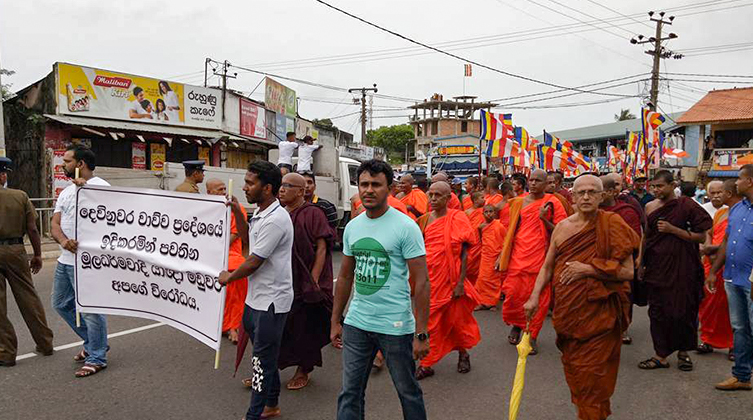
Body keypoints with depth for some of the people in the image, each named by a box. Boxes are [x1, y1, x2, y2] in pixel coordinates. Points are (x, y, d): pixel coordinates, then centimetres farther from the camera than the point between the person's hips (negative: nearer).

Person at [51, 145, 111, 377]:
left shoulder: (99, 186, -10)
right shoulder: (66, 191, 16)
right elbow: (55, 223, 6)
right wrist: (63, 240, -15)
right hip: (65, 260, 10)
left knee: (91, 309, -3)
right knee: (61, 304, 19)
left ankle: (97, 358, 10)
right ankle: (93, 343, 33)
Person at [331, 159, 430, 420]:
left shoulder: (406, 227, -12)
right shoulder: (352, 227, 6)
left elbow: (421, 282, -13)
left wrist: (421, 334, -15)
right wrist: (335, 321, 14)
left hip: (395, 325, -5)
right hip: (355, 323, 5)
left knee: (408, 392, 12)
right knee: (350, 393, 12)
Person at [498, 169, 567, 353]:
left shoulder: (552, 203, 1)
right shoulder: (518, 202, 9)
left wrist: (544, 219, -17)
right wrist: (502, 255, 12)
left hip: (540, 257, -2)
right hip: (517, 256, 2)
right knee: (513, 294, 0)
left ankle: (532, 336, 16)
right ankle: (516, 325, 28)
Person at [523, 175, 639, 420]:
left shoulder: (612, 225, -8)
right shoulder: (562, 227, 5)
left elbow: (628, 271, -12)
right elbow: (547, 267, 11)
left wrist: (588, 268, -20)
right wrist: (535, 297, 0)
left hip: (599, 313, -4)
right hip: (568, 312, 5)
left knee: (592, 374, 1)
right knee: (572, 368, 16)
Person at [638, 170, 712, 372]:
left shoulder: (687, 205, -6)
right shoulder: (650, 207, 6)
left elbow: (701, 236, -7)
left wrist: (673, 229, -16)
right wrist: (641, 262, 11)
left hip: (682, 266, -3)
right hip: (656, 266, 3)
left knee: (683, 310, 4)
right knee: (657, 311, 4)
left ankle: (683, 351, 25)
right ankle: (661, 355, 14)